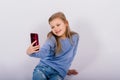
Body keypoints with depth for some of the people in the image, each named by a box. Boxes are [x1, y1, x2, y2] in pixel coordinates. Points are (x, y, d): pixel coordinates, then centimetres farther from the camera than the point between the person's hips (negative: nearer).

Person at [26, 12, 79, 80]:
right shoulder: (52, 38, -8)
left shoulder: (75, 37, -1)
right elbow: (43, 52, -25)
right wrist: (31, 52, -44)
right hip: (44, 66, -1)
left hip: (59, 72, 1)